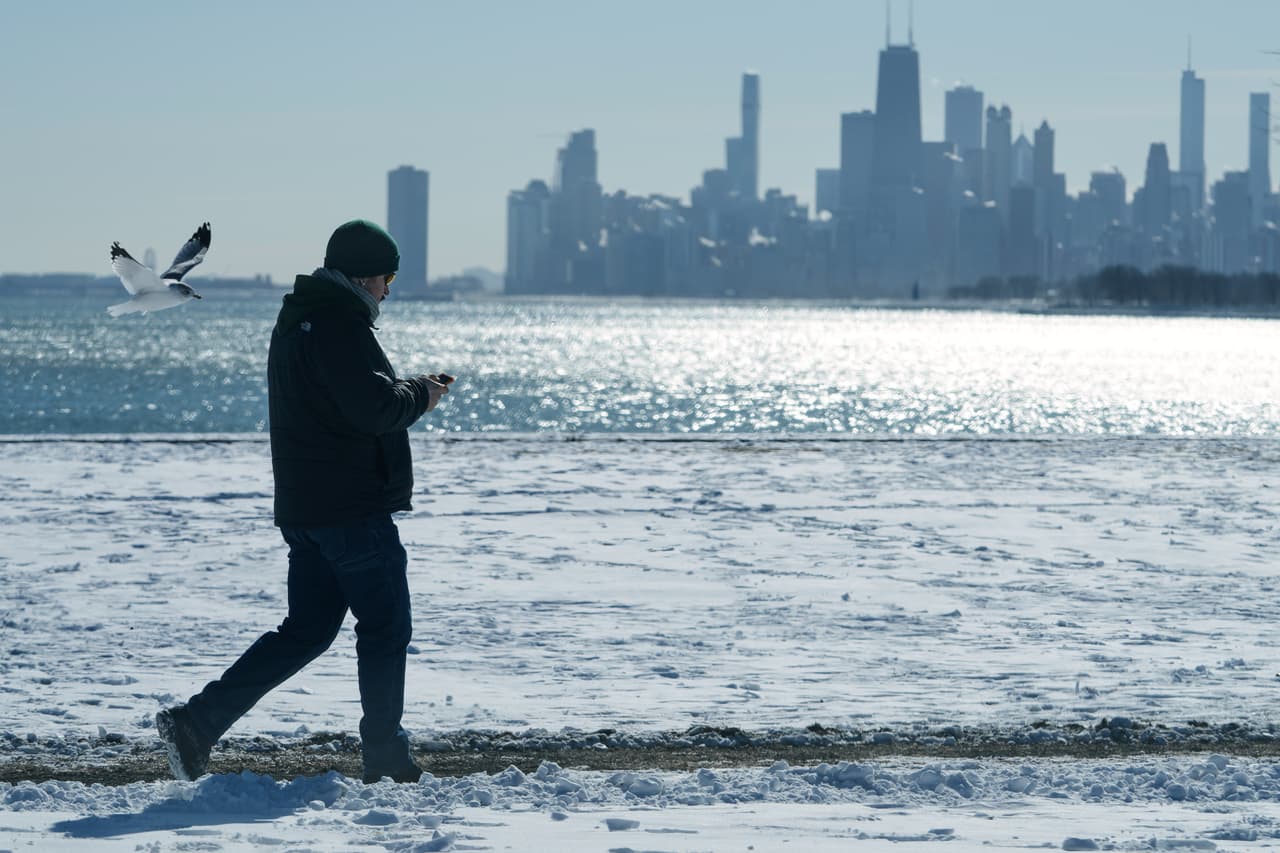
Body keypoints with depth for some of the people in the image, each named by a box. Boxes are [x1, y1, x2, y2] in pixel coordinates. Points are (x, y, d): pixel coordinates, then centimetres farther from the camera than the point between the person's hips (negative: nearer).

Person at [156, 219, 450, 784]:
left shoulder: (296, 320, 17)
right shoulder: (341, 324, -16)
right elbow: (374, 409, -24)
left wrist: (408, 390, 13)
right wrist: (421, 394, -5)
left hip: (302, 509, 10)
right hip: (354, 509, -10)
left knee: (306, 630, 11)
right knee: (386, 626, 3)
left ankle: (196, 722, 3)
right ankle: (386, 758, 9)